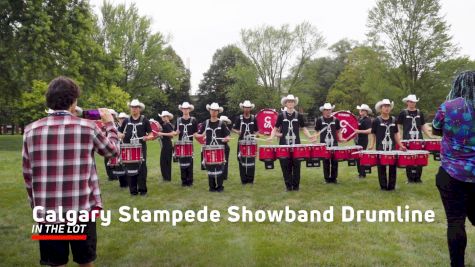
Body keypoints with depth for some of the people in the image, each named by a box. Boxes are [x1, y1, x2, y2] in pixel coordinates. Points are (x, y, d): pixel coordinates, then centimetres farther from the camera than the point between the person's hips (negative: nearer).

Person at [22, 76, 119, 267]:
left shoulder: (31, 130, -1)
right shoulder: (87, 127, -6)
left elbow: (27, 173, 5)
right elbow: (112, 151, 11)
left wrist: (35, 203, 18)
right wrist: (110, 123, 25)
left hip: (47, 209, 2)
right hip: (82, 208, -1)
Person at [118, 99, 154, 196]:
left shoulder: (144, 120, 4)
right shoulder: (126, 121, 11)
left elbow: (151, 134, 3)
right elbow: (120, 133, 15)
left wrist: (147, 137, -18)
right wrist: (121, 135, -8)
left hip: (141, 148, -2)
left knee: (142, 168, -3)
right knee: (130, 169, 3)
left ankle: (142, 189, 6)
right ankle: (133, 190, 12)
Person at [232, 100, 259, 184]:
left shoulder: (254, 118, 6)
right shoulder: (239, 118, 3)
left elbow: (256, 130, 11)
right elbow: (234, 128, 7)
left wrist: (256, 134, -10)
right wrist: (237, 132, -14)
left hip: (251, 142, 1)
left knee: (251, 161, 1)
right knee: (242, 161, 1)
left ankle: (250, 179, 10)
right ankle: (243, 179, 9)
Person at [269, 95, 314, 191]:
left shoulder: (299, 115, 6)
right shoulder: (281, 115, 4)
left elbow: (304, 128, 11)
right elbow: (276, 128, 8)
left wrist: (309, 136, -6)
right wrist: (272, 136, -10)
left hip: (296, 144, 1)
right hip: (284, 144, 0)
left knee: (296, 165, 2)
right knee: (286, 165, 1)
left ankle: (296, 185, 13)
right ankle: (288, 185, 12)